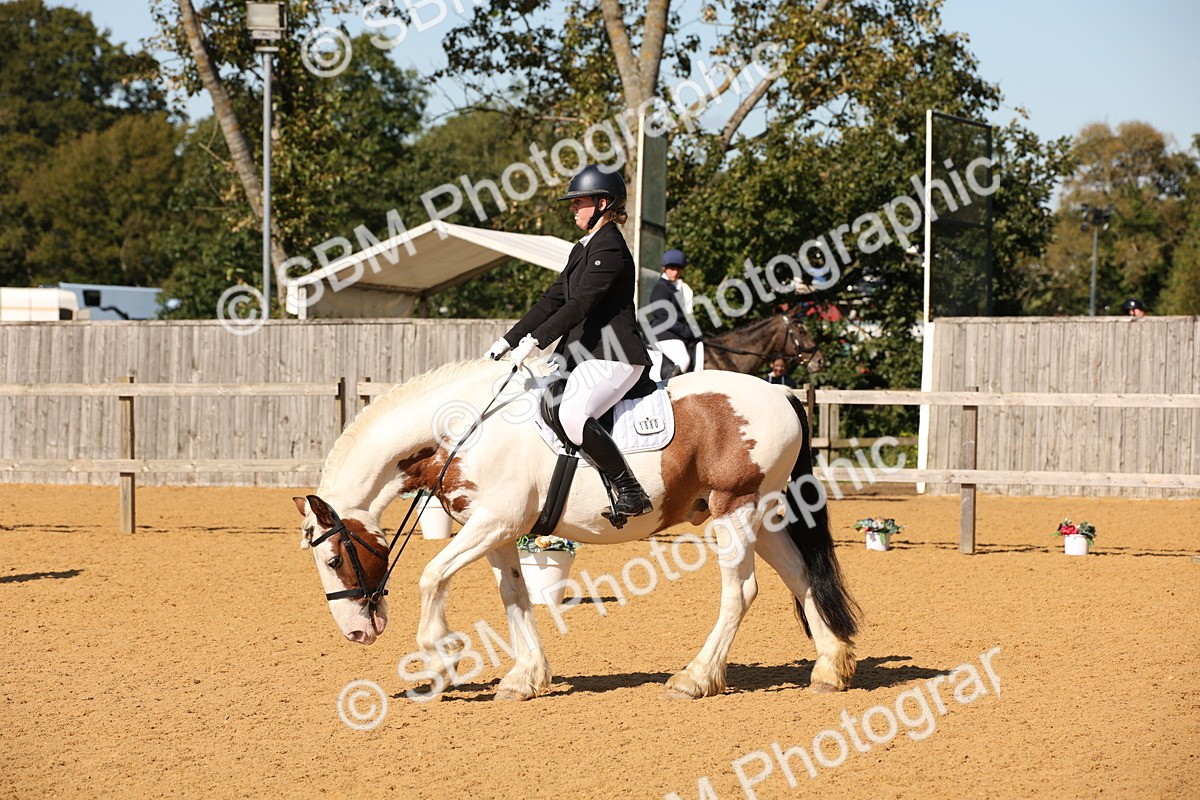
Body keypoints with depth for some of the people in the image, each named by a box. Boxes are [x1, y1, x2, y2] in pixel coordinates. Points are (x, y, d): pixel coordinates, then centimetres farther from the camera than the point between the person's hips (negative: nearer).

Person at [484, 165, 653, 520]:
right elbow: (552, 301, 20)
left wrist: (534, 341, -26)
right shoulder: (583, 249, 20)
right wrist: (507, 341, 13)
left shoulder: (610, 248, -12)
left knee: (573, 414, -31)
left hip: (613, 357, -11)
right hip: (580, 355, 11)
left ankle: (631, 493, -25)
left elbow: (580, 305, -21)